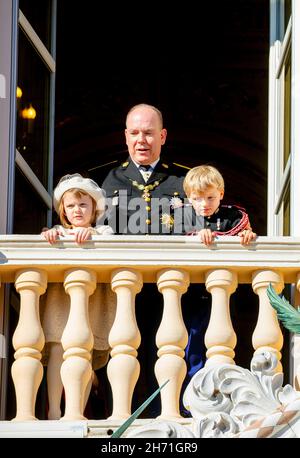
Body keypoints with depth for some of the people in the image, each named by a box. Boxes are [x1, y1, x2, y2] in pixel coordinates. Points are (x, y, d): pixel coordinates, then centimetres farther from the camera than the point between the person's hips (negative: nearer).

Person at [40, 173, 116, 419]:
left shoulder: (102, 230, 16)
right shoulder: (59, 231, 19)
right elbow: (44, 239, -2)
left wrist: (90, 233, -28)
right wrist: (48, 234, -25)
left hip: (93, 300, 0)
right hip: (61, 296, 0)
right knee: (57, 347, -14)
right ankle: (54, 410, -12)